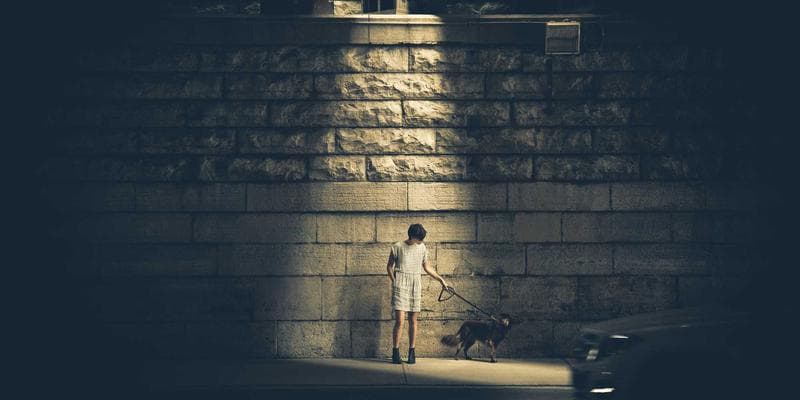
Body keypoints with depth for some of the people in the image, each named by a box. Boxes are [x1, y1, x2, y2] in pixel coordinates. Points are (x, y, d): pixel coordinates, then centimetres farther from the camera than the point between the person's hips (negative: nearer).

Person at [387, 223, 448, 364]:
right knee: (399, 321, -10)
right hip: (401, 286, -4)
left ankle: (411, 351, 12)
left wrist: (440, 279, 18)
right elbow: (389, 266, 7)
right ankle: (395, 352, -2)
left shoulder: (422, 248, 8)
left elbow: (426, 267, 21)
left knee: (413, 321, 5)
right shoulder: (397, 247, -4)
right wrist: (394, 281, -2)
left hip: (415, 286, 4)